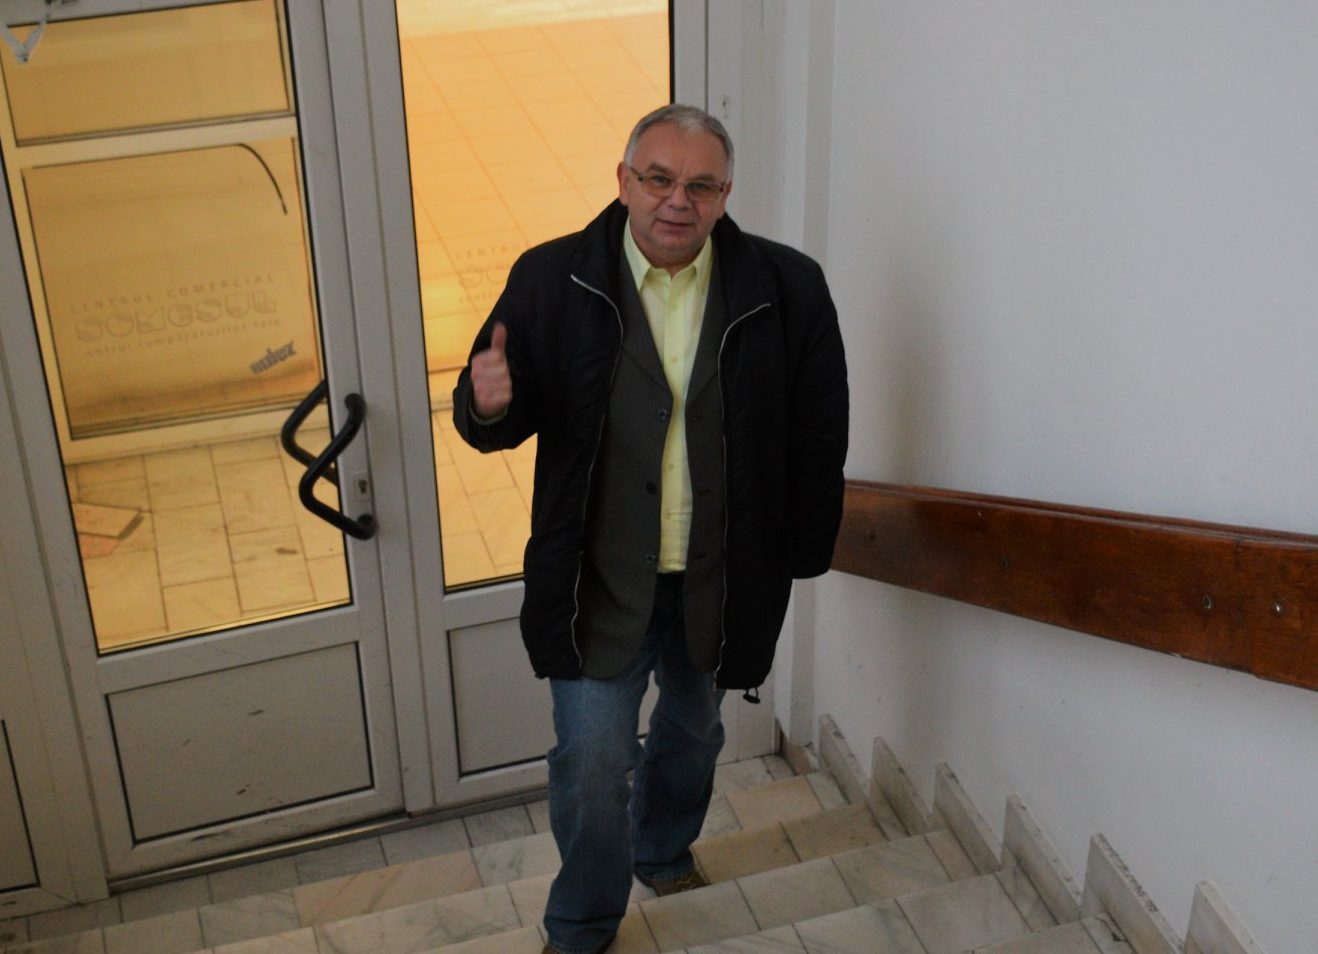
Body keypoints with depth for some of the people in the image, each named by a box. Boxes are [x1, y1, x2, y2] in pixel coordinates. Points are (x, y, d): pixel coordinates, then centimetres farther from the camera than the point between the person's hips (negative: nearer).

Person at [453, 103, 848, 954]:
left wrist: (803, 555, 0)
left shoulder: (787, 289, -11)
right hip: (599, 576, -2)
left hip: (720, 578, 2)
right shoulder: (552, 279, -12)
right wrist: (487, 405, -29)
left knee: (693, 732, 25)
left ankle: (665, 853, 56)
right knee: (592, 760, 0)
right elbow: (507, 421, -5)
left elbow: (821, 432, -2)